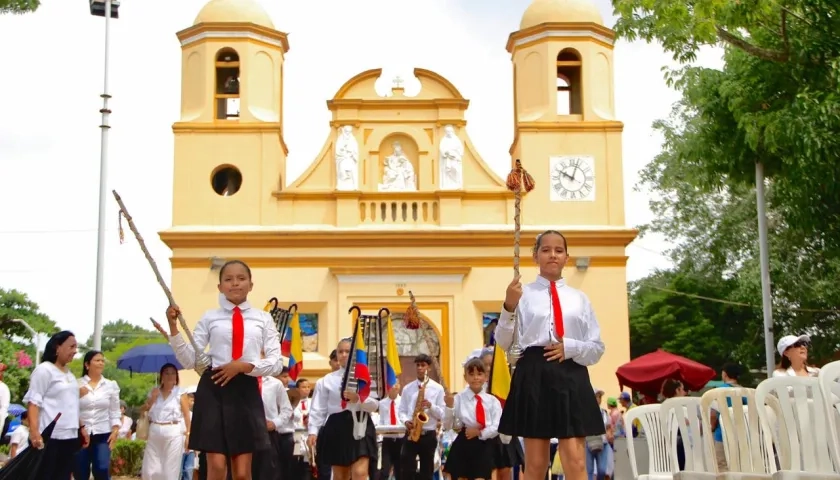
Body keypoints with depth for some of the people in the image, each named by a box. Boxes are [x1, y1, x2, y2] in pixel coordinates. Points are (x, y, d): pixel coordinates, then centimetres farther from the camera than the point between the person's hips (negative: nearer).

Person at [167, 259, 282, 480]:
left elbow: (276, 363, 2)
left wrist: (244, 366, -12)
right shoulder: (210, 317, 6)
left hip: (246, 392, 1)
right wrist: (173, 327, -9)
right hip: (213, 389, -1)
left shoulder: (263, 318, 8)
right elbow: (190, 360, 1)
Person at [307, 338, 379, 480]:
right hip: (336, 428, 2)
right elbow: (318, 409, 4)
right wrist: (313, 431, -5)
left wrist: (358, 399, -19)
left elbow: (375, 405, -1)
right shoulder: (327, 380, 6)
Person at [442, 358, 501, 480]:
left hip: (485, 447, 0)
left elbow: (497, 427, -4)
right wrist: (449, 407, -19)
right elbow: (447, 426, -5)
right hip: (464, 446, 0)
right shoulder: (458, 399, -2)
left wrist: (480, 433, -17)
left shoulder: (493, 401, 2)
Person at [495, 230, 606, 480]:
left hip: (571, 378, 1)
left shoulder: (579, 298, 12)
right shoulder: (522, 294, 5)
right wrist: (509, 307, -15)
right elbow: (504, 343, 0)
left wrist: (570, 347, -7)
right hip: (534, 377, -1)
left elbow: (597, 348, 12)